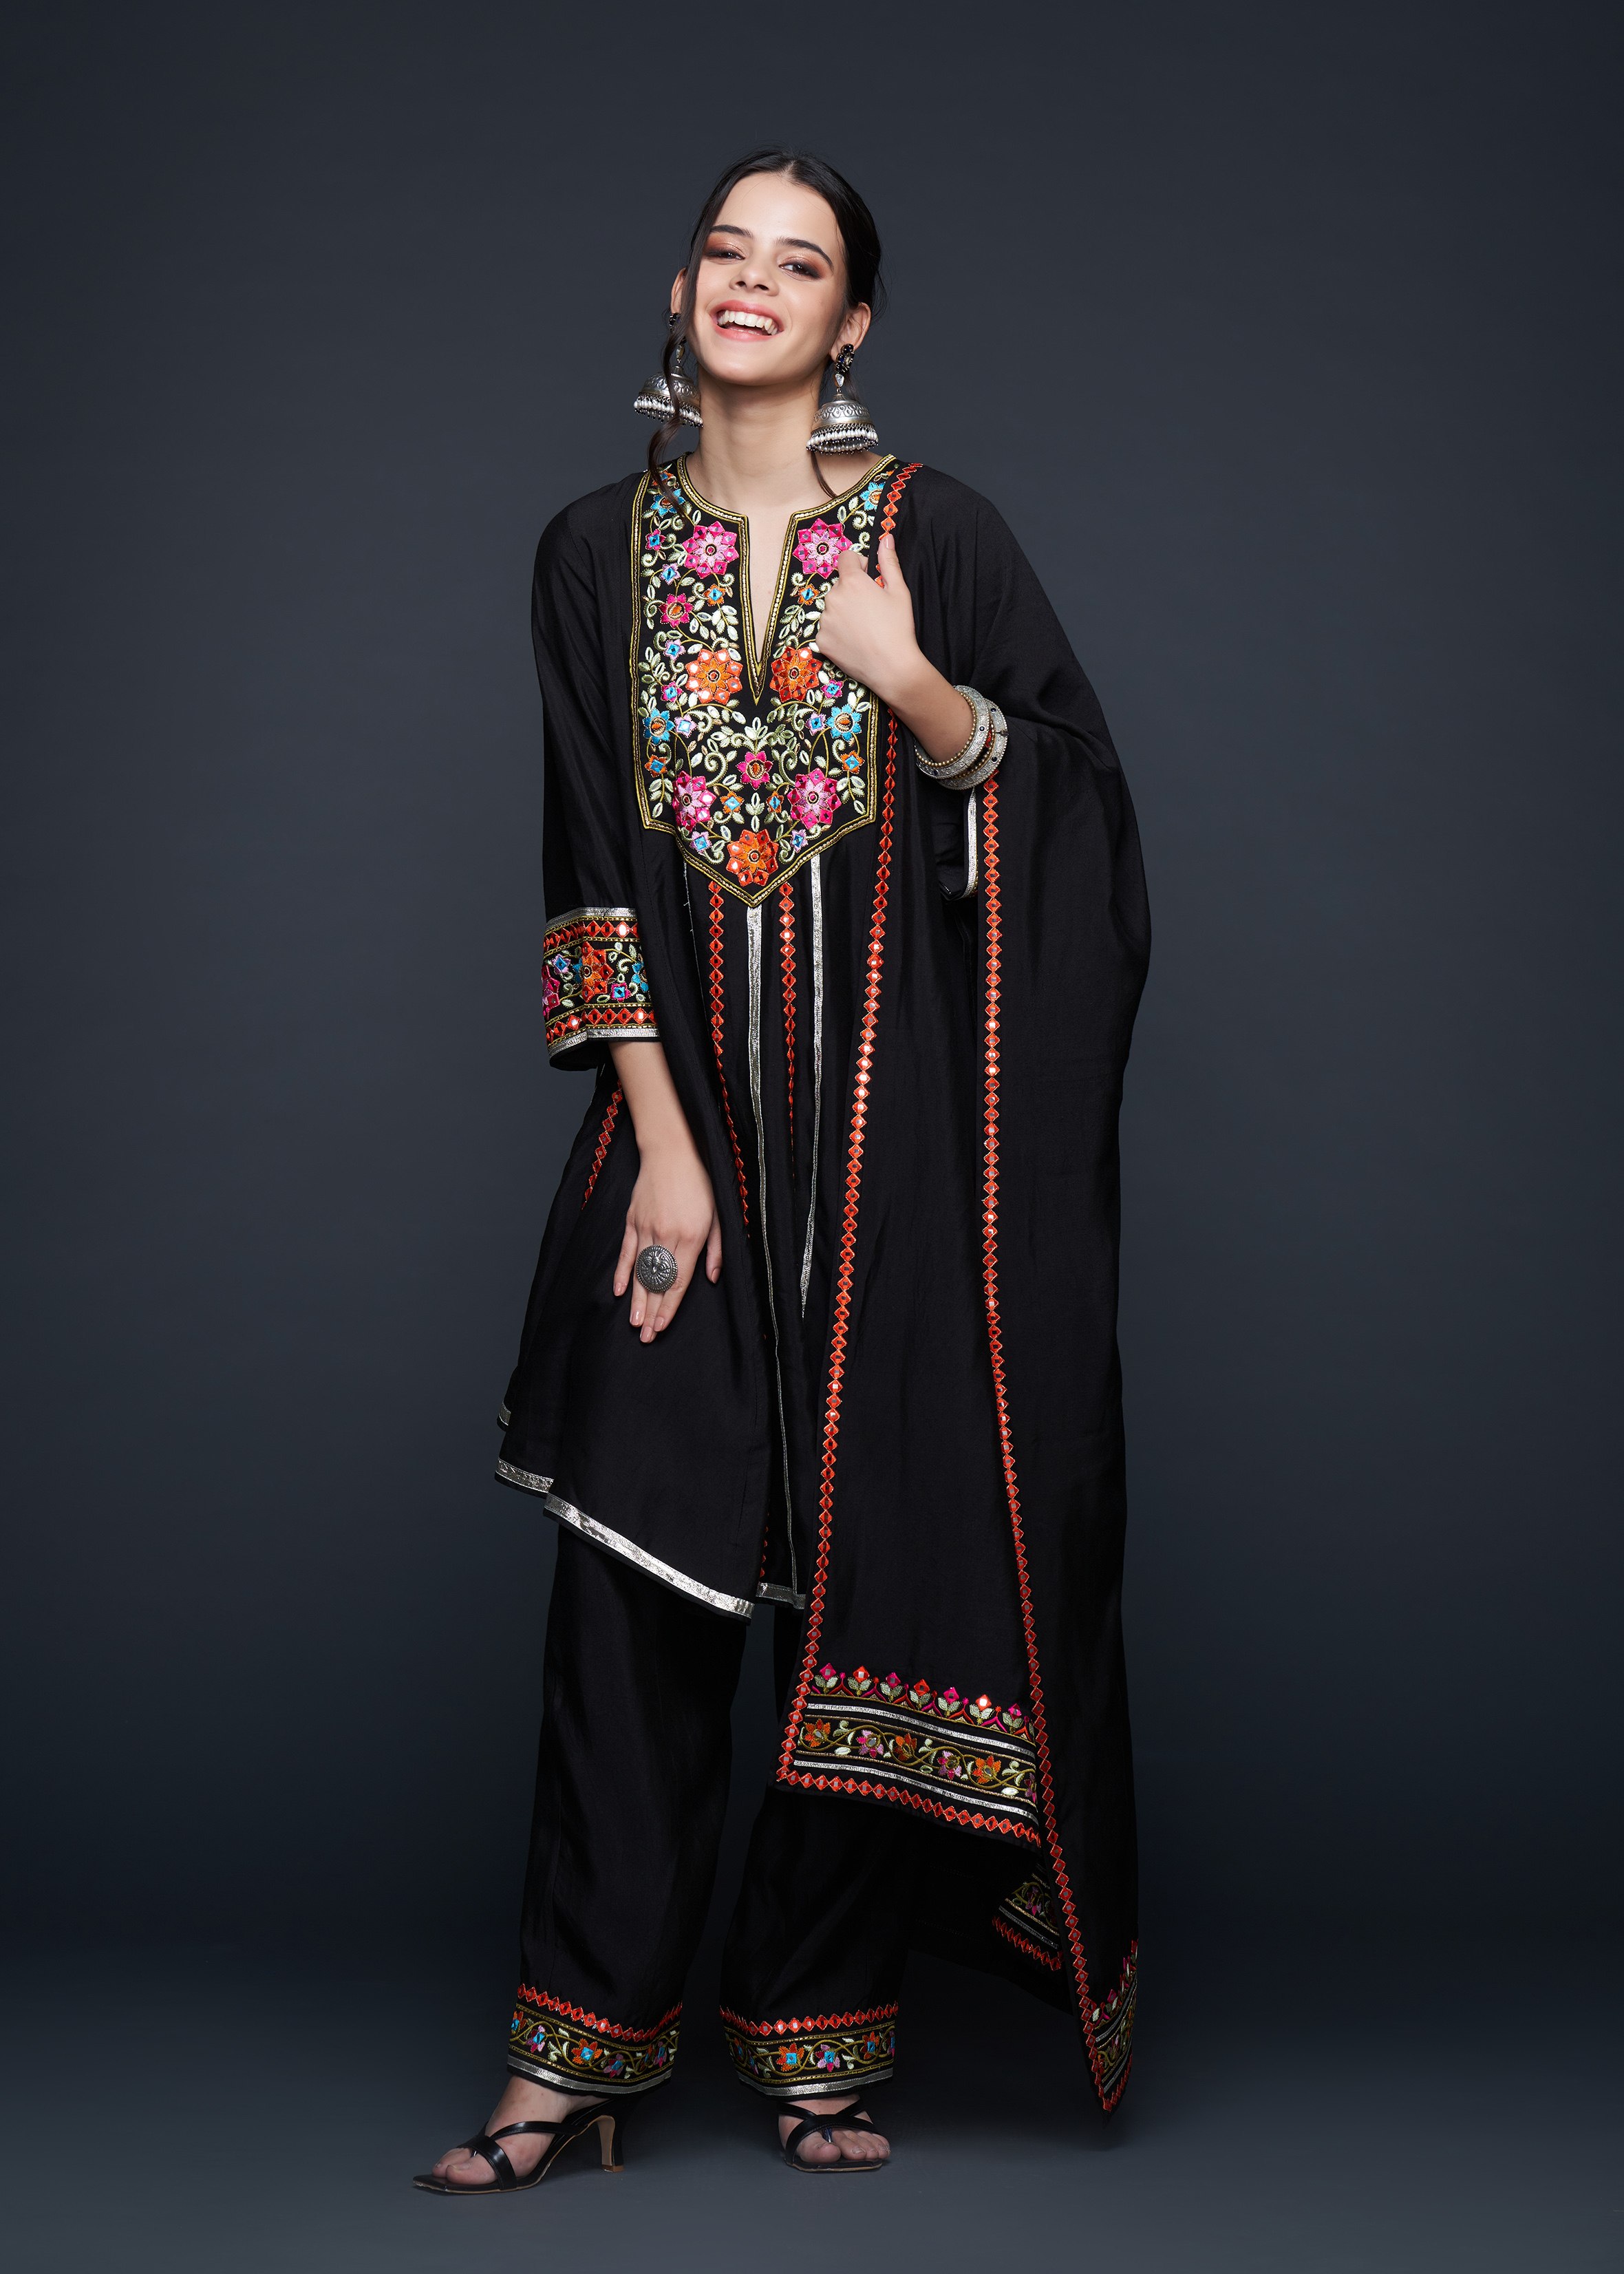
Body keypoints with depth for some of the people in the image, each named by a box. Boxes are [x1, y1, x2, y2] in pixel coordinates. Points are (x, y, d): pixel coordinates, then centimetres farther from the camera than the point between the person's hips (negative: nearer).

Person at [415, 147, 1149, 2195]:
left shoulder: (937, 532, 3)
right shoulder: (599, 552, 9)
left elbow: (1073, 797, 1)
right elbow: (594, 872, 4)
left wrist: (919, 687, -17)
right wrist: (658, 1137, -6)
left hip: (893, 1107, -1)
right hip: (686, 1104, 2)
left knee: (870, 1559, 0)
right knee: (634, 1563, -3)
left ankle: (821, 2030, 11)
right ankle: (580, 2050, 3)